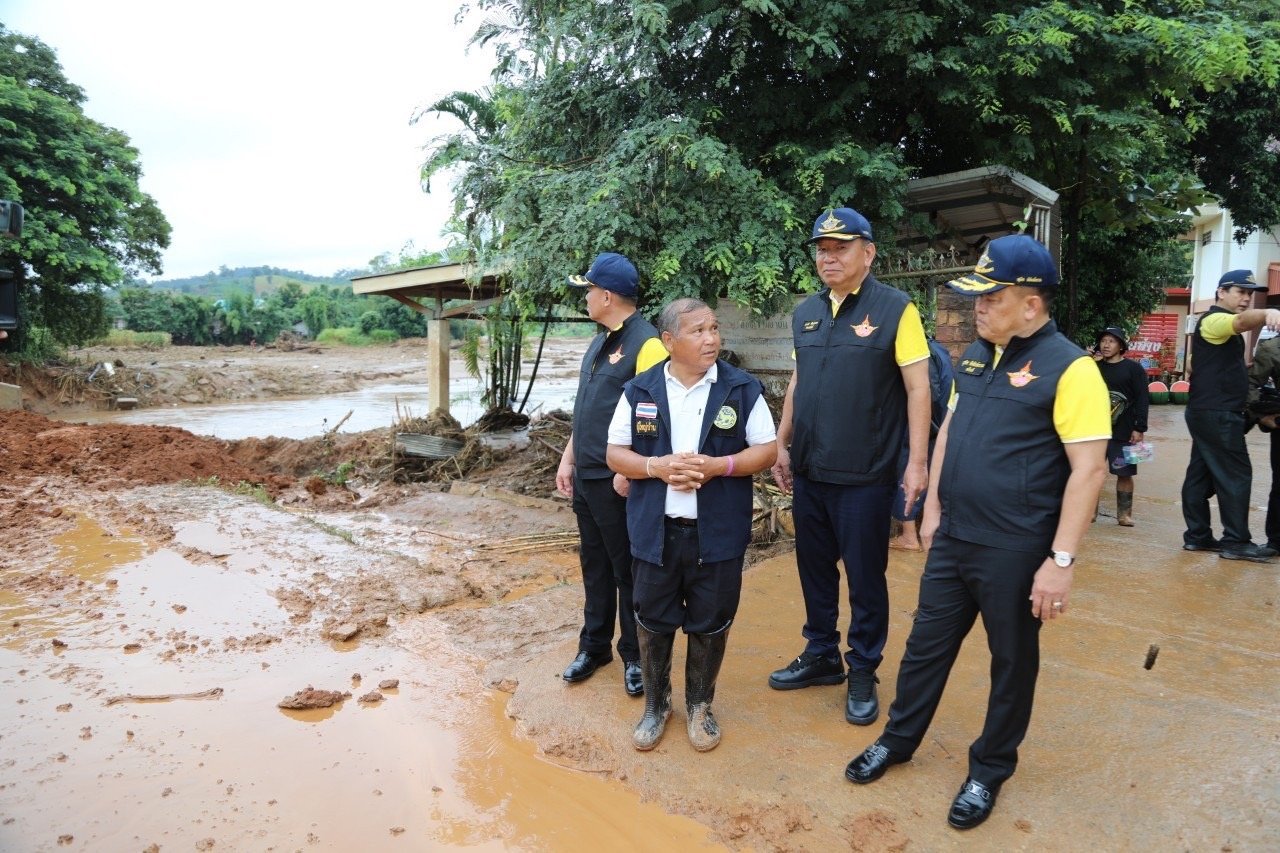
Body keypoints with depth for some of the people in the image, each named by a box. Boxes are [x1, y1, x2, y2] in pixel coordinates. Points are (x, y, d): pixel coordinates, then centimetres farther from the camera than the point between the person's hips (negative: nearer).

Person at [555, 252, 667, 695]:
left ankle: (635, 656, 23)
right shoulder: (599, 342, 13)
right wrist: (568, 459, 16)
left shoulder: (646, 343, -16)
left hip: (619, 482, -8)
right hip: (586, 477, 9)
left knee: (629, 572, 6)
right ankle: (594, 646, 34)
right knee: (594, 566, 19)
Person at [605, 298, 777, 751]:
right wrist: (657, 466, -17)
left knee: (710, 624, 12)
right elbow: (615, 453, 2)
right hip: (655, 532, 1)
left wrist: (717, 465, -18)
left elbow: (767, 451, -2)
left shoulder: (743, 389, -3)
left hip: (718, 534, 0)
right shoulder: (639, 391, -1)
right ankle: (656, 704, 34)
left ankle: (699, 705, 34)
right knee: (653, 622, 12)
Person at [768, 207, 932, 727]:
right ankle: (821, 656, 34)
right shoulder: (806, 312, 9)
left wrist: (917, 462, -13)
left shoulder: (895, 309, -8)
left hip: (864, 476, -5)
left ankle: (863, 673, 25)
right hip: (808, 472, 6)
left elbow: (917, 388, -9)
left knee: (865, 579, 7)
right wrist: (781, 445, 14)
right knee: (814, 569, 16)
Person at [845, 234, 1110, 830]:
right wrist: (932, 507, 14)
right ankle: (897, 739, 36)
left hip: (1016, 551, -6)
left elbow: (1089, 469, -17)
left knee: (1011, 661, 14)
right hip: (952, 537, 6)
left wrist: (1060, 560, -19)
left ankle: (989, 769, 34)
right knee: (925, 645, 17)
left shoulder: (1069, 368, -15)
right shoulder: (976, 355, 7)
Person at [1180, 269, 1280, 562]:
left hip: (1212, 413, 10)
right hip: (1217, 414, -10)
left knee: (1201, 474, 9)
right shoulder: (1215, 321, -12)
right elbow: (1242, 321, -35)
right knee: (1236, 475, -6)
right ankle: (1236, 542, -2)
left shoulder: (1222, 325, 21)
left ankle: (1197, 535, 14)